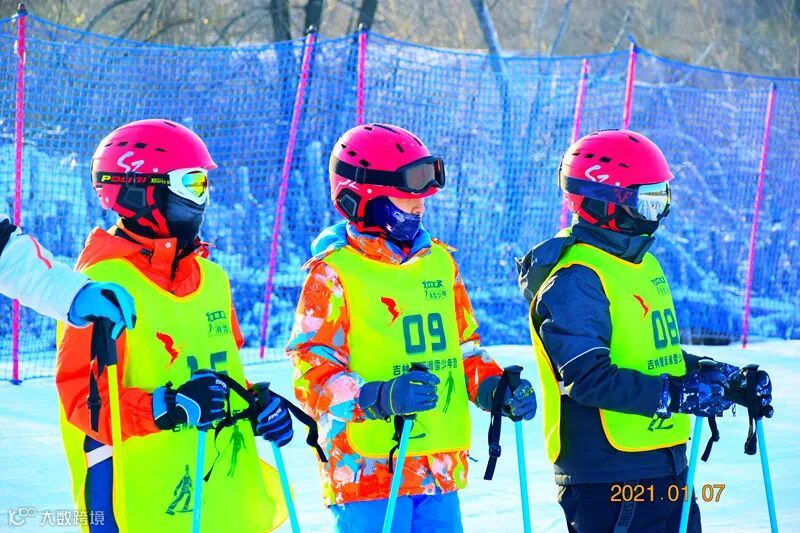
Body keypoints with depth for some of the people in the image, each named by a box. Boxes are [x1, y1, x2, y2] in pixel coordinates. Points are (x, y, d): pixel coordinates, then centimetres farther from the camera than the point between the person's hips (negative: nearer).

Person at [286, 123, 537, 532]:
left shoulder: (438, 261, 14)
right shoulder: (333, 274, -6)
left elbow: (463, 346, 24)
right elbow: (311, 373, -10)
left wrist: (494, 387, 4)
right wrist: (380, 396, -25)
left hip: (440, 468, 7)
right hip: (368, 467, -6)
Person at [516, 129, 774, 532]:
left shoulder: (643, 263, 15)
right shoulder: (574, 281, -16)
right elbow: (587, 377, -23)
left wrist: (722, 377, 9)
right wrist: (676, 394, -26)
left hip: (665, 465, 10)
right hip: (608, 479, -10)